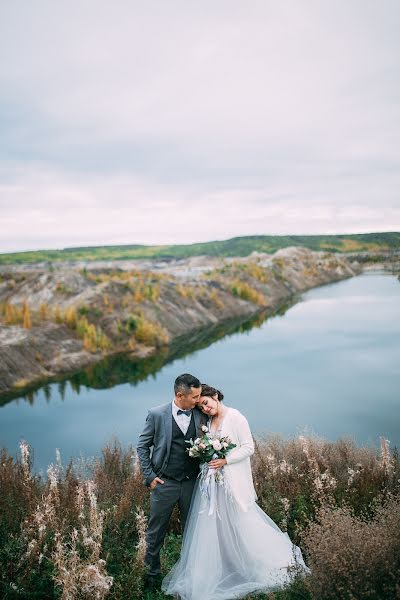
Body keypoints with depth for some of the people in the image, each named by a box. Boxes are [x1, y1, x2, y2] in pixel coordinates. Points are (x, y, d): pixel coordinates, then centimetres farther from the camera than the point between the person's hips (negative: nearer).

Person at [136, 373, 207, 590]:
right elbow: (142, 446, -3)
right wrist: (149, 476, -6)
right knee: (156, 531, 13)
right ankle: (151, 572, 34)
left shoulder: (200, 414, -4)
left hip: (191, 482, 2)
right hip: (164, 482, -2)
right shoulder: (157, 414, -12)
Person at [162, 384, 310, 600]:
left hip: (233, 480, -5)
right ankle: (203, 577, 22)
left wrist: (225, 460, -20)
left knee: (242, 523, 5)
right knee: (209, 525, 8)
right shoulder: (207, 421, 7)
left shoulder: (235, 417, -11)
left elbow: (249, 447, -11)